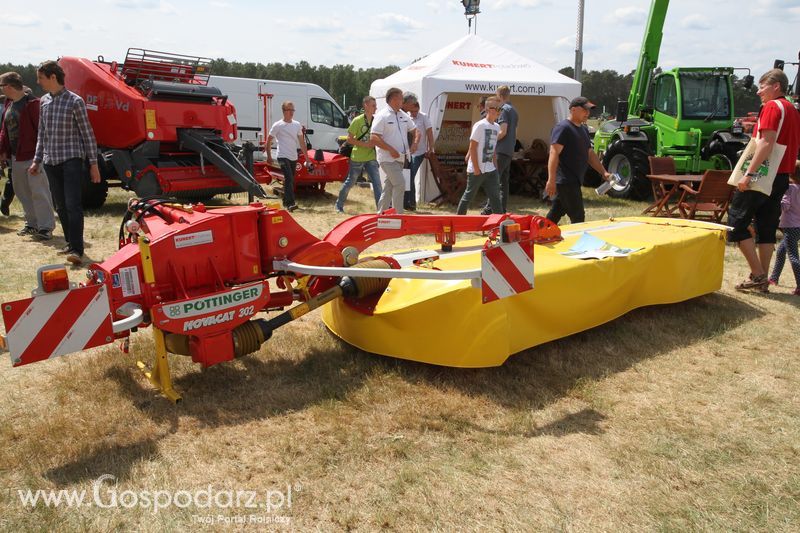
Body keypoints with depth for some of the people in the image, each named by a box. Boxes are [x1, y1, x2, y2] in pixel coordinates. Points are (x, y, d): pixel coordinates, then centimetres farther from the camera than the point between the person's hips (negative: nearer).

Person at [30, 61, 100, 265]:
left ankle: (77, 250, -15)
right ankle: (70, 243, 21)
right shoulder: (44, 102, 11)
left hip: (72, 159, -6)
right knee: (61, 206, 10)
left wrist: (93, 164, -7)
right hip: (51, 161, 6)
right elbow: (42, 133, 18)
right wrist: (36, 161, 16)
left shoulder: (75, 101, -6)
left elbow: (87, 133, -5)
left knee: (73, 205, -13)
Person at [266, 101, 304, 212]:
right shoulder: (278, 125, -6)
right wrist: (269, 156, -2)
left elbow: (301, 141, 15)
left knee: (290, 180, 13)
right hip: (283, 156, -6)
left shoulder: (297, 125, 9)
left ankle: (286, 203, 26)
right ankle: (290, 204, -22)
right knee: (289, 179, -19)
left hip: (294, 157, 6)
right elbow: (269, 140, 0)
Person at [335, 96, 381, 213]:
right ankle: (339, 205, 28)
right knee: (350, 182, 10)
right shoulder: (357, 121, -11)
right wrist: (365, 144, -18)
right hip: (357, 158, -4)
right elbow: (349, 139, -12)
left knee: (377, 183, -6)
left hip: (371, 158, 4)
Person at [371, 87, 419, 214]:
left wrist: (414, 143, 3)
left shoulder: (403, 115, 12)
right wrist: (391, 149, -22)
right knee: (400, 184, -15)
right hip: (388, 158, -8)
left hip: (400, 158, 8)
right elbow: (373, 138, -18)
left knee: (389, 186, 13)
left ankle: (381, 214, 23)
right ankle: (398, 215, -9)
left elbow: (415, 130, 23)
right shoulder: (382, 116, -11)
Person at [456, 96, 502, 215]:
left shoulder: (496, 127, 10)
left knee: (495, 196, 2)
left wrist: (496, 167, 12)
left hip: (490, 169, 7)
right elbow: (472, 148, -13)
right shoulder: (480, 125, -12)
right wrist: (476, 168, -15)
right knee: (469, 195, 5)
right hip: (477, 169, -6)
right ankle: (458, 216, 20)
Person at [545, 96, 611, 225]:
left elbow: (590, 154, 24)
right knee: (578, 217, -7)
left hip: (574, 181, 9)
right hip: (565, 181, -9)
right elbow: (554, 154, -20)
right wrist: (551, 180, -27)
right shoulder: (563, 128, -11)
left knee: (555, 215, 14)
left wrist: (604, 172, 14)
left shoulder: (583, 129, 19)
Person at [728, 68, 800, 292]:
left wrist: (748, 173, -24)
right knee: (767, 229, 10)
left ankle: (757, 274, -5)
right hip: (782, 177, 9)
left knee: (737, 223, -4)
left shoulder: (772, 107, -9)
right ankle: (763, 279, 13)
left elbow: (767, 142, -21)